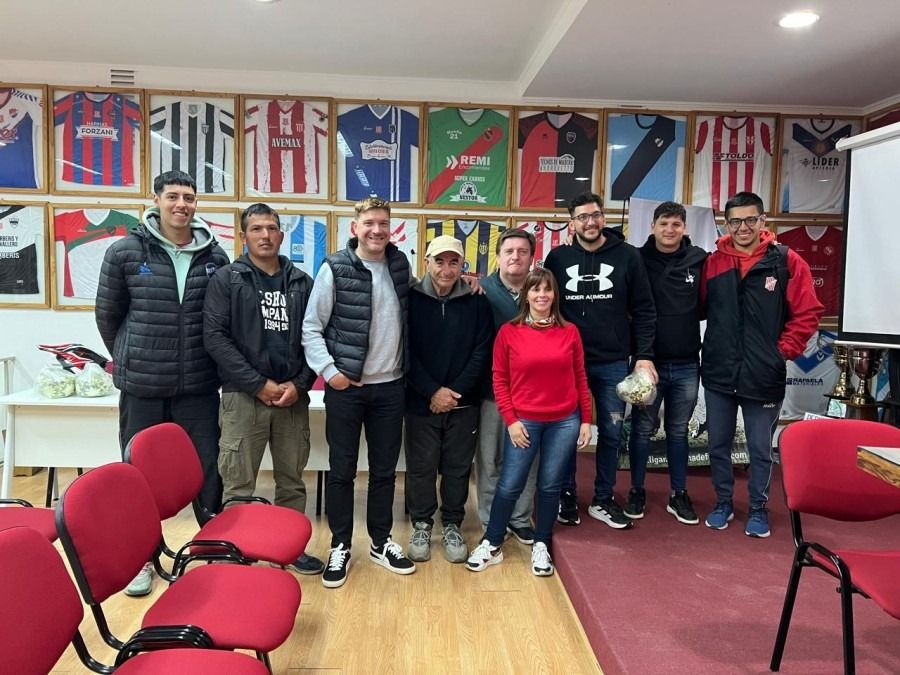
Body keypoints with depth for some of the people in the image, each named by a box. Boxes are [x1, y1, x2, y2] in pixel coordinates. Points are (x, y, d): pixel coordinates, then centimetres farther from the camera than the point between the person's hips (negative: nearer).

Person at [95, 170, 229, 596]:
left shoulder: (215, 256, 1)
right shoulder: (125, 252, -4)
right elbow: (107, 316, 6)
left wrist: (200, 359, 9)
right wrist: (131, 360, 11)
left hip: (199, 386, 1)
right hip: (141, 386, -1)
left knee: (207, 468, 10)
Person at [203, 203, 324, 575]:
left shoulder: (302, 282, 10)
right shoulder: (227, 279, 2)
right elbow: (215, 336, -7)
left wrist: (298, 384, -6)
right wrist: (259, 384, -13)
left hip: (293, 398, 3)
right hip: (242, 397, -3)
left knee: (292, 481, 12)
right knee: (238, 486, 2)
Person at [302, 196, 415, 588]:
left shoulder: (400, 264, 6)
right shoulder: (335, 269, -8)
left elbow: (413, 314, 20)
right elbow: (311, 327, -5)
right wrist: (328, 370, -14)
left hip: (390, 387, 4)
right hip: (345, 387, -3)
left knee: (385, 469, 13)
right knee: (342, 470, 7)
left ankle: (381, 542, 30)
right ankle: (340, 547, 23)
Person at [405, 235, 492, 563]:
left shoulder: (476, 302, 0)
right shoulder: (411, 299, -4)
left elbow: (481, 352, -3)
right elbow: (406, 351, -7)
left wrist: (456, 391, -11)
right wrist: (432, 391, -14)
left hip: (463, 403, 1)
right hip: (421, 401, -1)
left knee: (457, 468, 10)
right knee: (421, 468, 8)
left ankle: (452, 526, 27)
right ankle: (421, 525, 27)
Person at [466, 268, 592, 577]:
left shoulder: (569, 332, 1)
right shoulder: (509, 332, -3)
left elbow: (580, 378, 5)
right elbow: (500, 379, -1)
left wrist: (586, 420, 5)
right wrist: (510, 420, -6)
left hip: (564, 421, 2)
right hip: (524, 421, -1)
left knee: (550, 485, 10)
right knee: (509, 485, 3)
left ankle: (541, 546, 27)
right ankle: (491, 545, 21)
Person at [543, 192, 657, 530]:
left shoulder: (627, 256, 0)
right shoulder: (558, 257, 2)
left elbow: (643, 310, 0)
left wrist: (644, 355, -5)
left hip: (613, 362, 0)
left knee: (611, 432, 9)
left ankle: (603, 499, 24)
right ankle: (566, 495, 24)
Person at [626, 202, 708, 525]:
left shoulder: (699, 260, 0)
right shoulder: (637, 260, -4)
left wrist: (684, 320, -4)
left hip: (687, 364, 2)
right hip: (648, 361, -1)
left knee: (678, 431, 14)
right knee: (642, 429, 9)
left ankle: (678, 494, 26)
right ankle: (637, 491, 23)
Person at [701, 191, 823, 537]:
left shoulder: (787, 262, -5)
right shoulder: (712, 263, 1)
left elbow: (807, 313, -2)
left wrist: (783, 350, -6)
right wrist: (712, 345, 1)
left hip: (764, 376, -2)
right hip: (718, 374, 2)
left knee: (760, 450, 10)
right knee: (718, 444, 13)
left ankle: (758, 508, 29)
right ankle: (723, 503, 31)